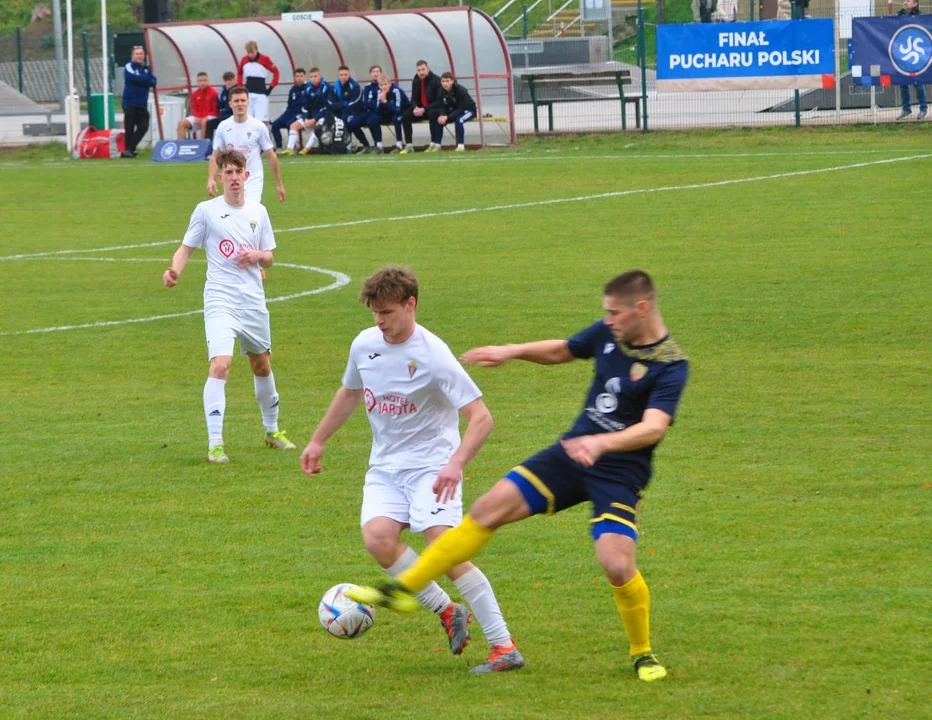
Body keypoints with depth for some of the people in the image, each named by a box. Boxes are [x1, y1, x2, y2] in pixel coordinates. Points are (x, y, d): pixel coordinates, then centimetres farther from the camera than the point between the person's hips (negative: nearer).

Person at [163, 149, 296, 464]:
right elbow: (186, 248, -1)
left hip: (254, 302, 5)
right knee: (220, 366, -20)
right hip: (221, 302, -5)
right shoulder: (206, 211, -4)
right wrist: (174, 270, -22)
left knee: (262, 366, 19)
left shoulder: (258, 212, 7)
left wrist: (258, 255, -9)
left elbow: (269, 258, 14)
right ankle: (215, 444, -18)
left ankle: (272, 431, 38)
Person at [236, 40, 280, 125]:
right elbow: (239, 73, 21)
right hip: (247, 95, 4)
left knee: (262, 121, -11)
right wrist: (240, 87, 12)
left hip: (261, 95, -4)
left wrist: (271, 87, -3)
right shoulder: (244, 60, 3)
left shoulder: (265, 59, -8)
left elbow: (275, 72, 0)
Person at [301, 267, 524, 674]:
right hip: (386, 466, 6)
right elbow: (350, 393, 24)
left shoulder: (433, 356, -18)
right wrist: (318, 441, 27)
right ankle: (447, 613, 0)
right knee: (378, 538, -21)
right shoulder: (365, 345, 2)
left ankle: (504, 647, -13)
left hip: (432, 464, -6)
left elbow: (480, 417, -20)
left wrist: (456, 464, -34)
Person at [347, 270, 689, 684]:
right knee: (489, 509, -1)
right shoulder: (608, 334, 2)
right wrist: (513, 352, 8)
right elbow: (561, 351, 21)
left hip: (619, 473, -6)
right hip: (572, 452, 6)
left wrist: (601, 442, -46)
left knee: (617, 565, -21)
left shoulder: (671, 366, -18)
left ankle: (643, 655, 8)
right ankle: (404, 590, 6)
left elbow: (654, 427, -32)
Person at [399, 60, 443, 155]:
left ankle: (433, 144, -33)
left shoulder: (436, 81, -16)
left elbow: (439, 101, -20)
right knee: (405, 115, -16)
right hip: (420, 109, 6)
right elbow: (414, 99, 8)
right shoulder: (416, 81, 3)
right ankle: (409, 146, -16)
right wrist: (415, 108, -17)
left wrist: (424, 109, -28)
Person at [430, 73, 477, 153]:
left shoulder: (461, 91, -29)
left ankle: (461, 145, -28)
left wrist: (447, 117, -38)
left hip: (468, 110, -6)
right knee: (439, 120, -12)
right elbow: (443, 107, -6)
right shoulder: (442, 92, -11)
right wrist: (442, 116, -31)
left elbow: (461, 108, -30)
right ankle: (437, 145, -2)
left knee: (458, 120, -35)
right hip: (454, 111, 6)